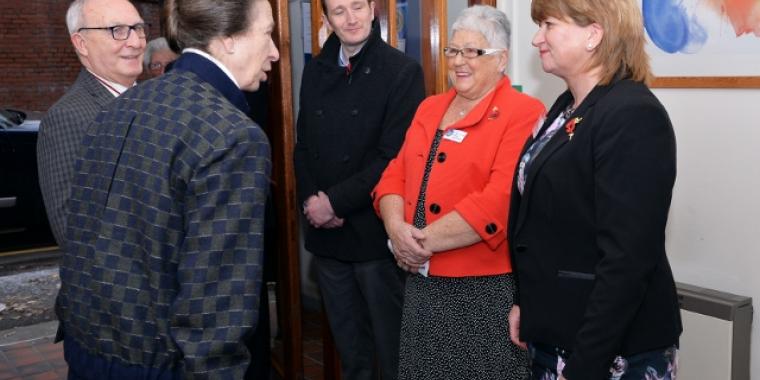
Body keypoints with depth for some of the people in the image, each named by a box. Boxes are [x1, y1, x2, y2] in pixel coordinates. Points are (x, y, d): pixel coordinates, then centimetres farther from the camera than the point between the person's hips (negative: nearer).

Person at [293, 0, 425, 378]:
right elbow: (303, 144, 13)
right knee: (347, 342, 17)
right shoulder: (315, 70, 10)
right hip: (325, 231, 5)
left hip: (375, 230, -5)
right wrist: (310, 198, -4)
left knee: (390, 341, 8)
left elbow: (394, 156, -14)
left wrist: (336, 201, -14)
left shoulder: (403, 71, -7)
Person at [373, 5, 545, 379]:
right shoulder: (429, 108, 13)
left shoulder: (523, 113, -10)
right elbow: (396, 173, 10)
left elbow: (500, 201, -20)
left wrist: (425, 240, -17)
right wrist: (397, 228, -10)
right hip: (422, 281, 6)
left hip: (486, 288, -6)